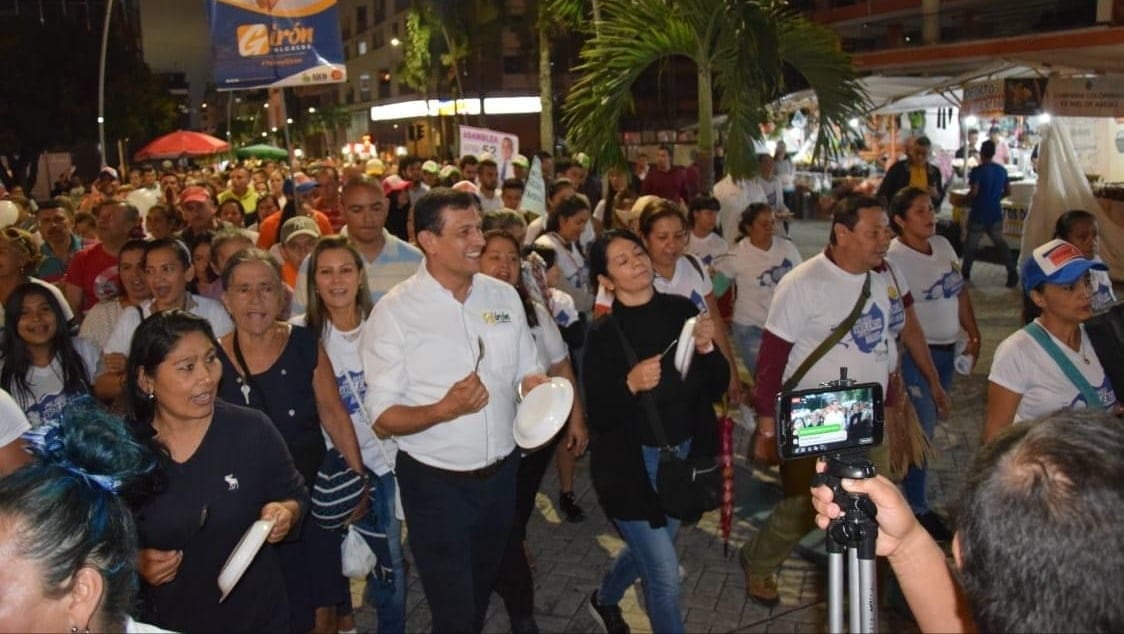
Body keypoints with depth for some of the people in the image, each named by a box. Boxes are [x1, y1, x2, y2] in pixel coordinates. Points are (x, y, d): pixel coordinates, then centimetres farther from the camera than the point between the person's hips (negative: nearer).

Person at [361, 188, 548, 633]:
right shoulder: (394, 311, -15)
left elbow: (526, 373, 9)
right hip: (436, 483, -5)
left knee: (482, 594, 25)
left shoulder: (504, 296, 0)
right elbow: (384, 418, -15)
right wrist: (444, 409, -32)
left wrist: (537, 386, -14)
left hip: (502, 475, 5)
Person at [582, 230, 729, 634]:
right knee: (665, 573, -3)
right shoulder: (603, 334, -15)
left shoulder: (682, 310, -5)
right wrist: (630, 384, -31)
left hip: (684, 455, 5)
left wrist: (706, 348, -20)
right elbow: (598, 418, -15)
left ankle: (604, 599, 54)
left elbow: (716, 388, -3)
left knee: (649, 549, 25)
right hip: (631, 465, -5)